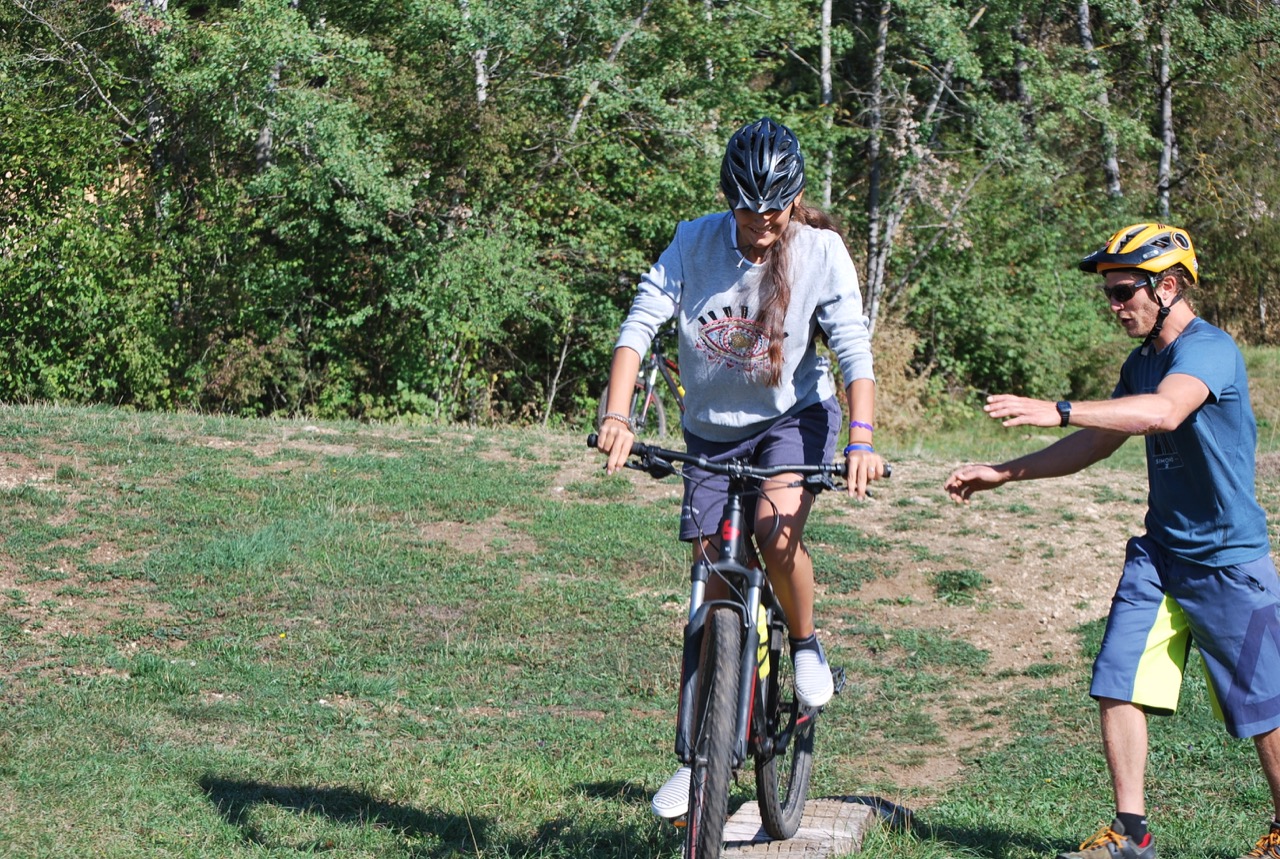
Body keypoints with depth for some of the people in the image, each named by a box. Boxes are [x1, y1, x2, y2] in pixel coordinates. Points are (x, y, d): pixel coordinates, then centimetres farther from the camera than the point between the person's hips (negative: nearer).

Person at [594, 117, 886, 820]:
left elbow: (854, 347, -22)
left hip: (795, 413, -2)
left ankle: (806, 643, -1)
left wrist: (860, 439, -36)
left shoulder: (820, 251, -16)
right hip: (711, 428, 2)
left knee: (776, 529, -32)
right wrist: (618, 416, -33)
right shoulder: (696, 242, -14)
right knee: (712, 583, 4)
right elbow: (640, 323, -19)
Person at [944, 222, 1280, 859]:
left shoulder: (1210, 349, -18)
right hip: (1159, 553, 7)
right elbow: (1097, 444, 18)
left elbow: (1164, 413, -37)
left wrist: (1057, 411, -44)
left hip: (1229, 561, -7)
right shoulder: (1141, 363, 9)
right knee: (1119, 685, -2)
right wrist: (1003, 474, 10)